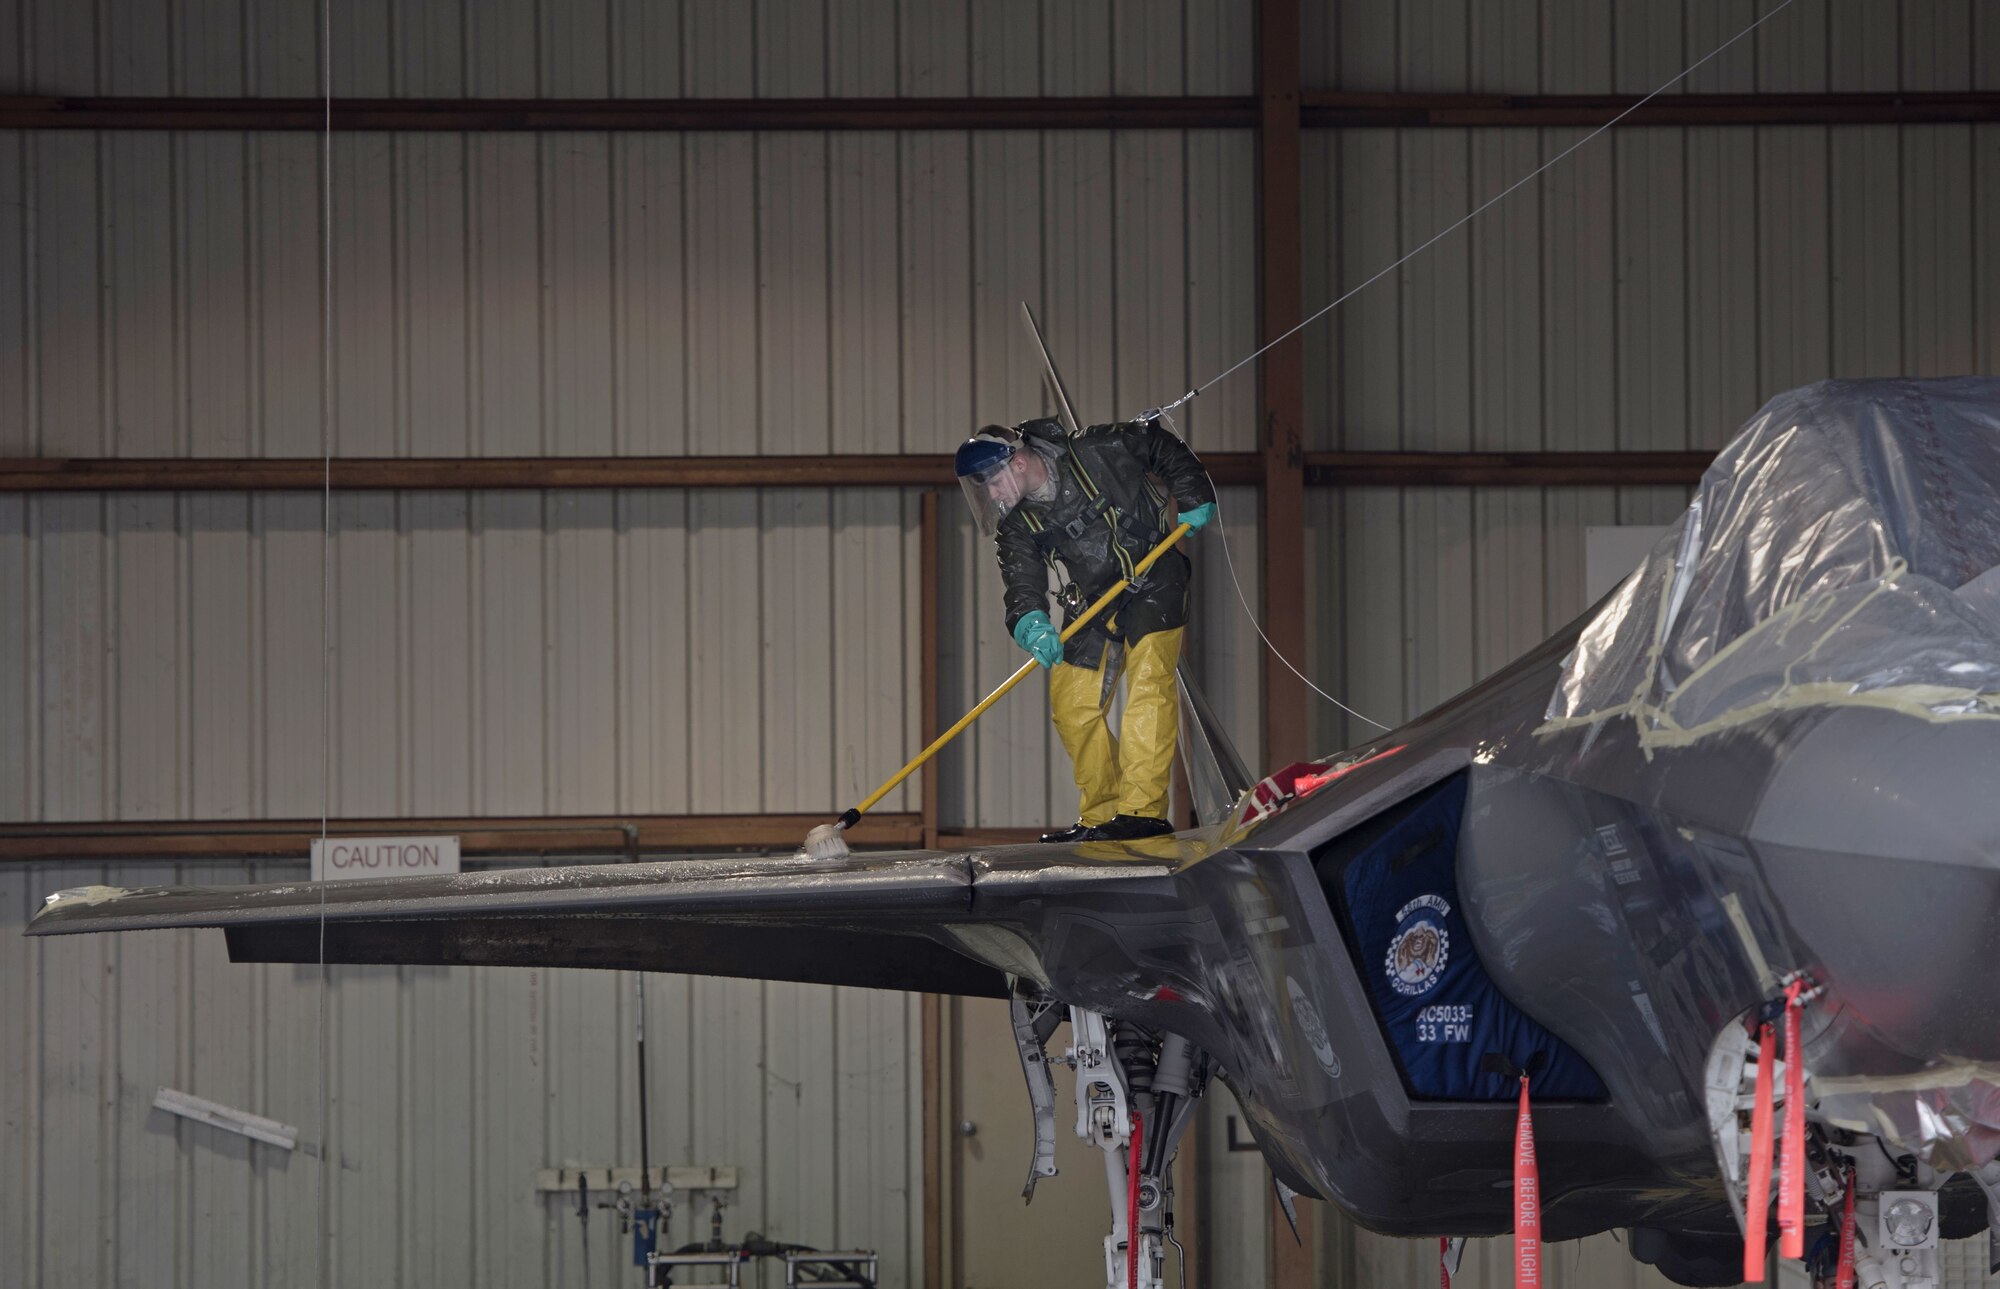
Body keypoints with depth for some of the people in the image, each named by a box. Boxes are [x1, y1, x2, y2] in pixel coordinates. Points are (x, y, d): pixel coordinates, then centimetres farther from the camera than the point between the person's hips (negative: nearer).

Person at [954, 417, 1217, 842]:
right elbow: (1023, 586, -14)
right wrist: (1031, 626, -35)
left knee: (1148, 678, -22)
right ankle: (1102, 815, 13)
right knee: (1071, 704, 1)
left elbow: (1162, 444, -2)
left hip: (1155, 582, -6)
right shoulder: (1016, 526, -5)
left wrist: (1194, 500, -5)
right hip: (1094, 599, 6)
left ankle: (1143, 811, -29)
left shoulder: (1097, 452, -17)